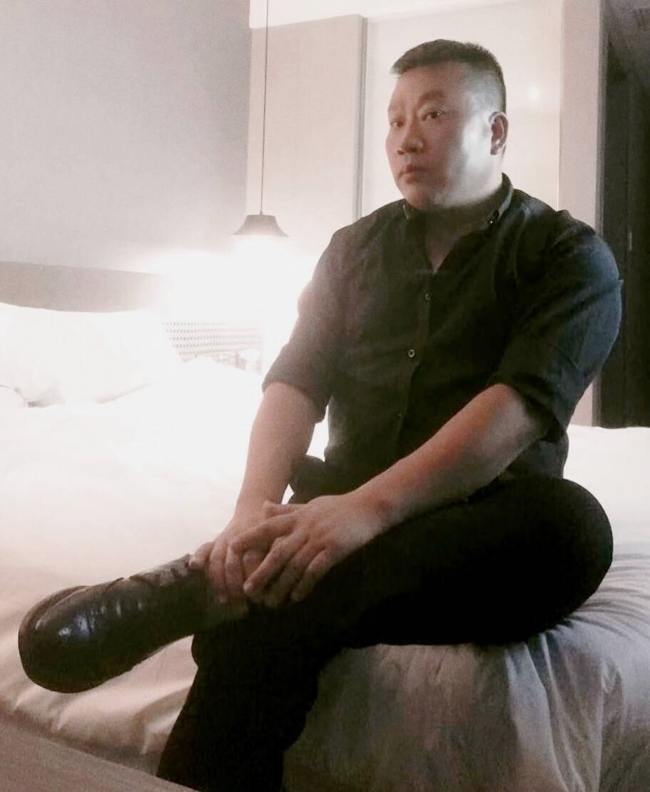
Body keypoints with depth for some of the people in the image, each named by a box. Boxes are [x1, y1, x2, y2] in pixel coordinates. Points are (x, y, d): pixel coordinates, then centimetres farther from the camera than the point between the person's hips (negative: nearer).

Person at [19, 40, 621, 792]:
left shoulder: (570, 254, 1)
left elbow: (524, 401, -17)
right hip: (347, 508, 1)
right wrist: (256, 505, -21)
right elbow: (297, 379, 1)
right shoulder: (356, 247, 14)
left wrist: (371, 505, -32)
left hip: (479, 521, 0)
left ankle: (200, 586, -40)